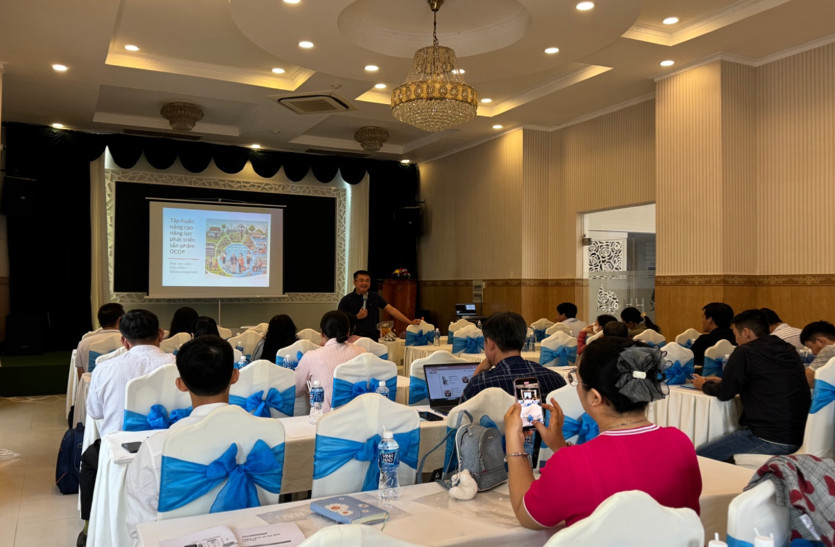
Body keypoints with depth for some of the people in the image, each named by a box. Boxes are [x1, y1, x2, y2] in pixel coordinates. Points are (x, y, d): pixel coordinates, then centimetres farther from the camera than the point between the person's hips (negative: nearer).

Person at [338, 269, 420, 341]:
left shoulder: (375, 297, 8)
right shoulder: (347, 300, -1)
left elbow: (391, 310, 3)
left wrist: (410, 322, -5)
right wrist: (357, 317, -14)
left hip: (373, 339, 3)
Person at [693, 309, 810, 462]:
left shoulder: (744, 353, -11)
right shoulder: (789, 351, 11)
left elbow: (724, 394, -2)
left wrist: (704, 385, 20)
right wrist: (722, 382, 30)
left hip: (770, 439, -9)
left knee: (699, 456, -1)